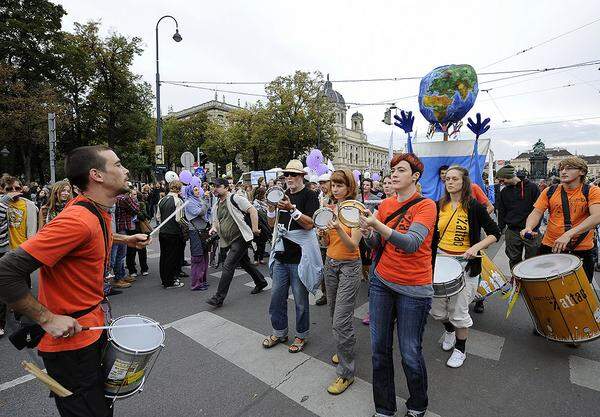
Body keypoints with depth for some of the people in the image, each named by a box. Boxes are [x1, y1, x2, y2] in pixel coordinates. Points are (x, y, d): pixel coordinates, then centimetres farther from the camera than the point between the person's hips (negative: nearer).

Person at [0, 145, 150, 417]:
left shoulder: (96, 211, 1)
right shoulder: (77, 220, -29)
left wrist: (124, 239, 17)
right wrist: (48, 319, -23)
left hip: (94, 325, 9)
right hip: (69, 337, -9)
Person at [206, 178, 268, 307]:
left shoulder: (235, 198, -11)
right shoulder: (215, 206, 13)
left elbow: (253, 210, -15)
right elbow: (216, 222, 20)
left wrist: (254, 228, -18)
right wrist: (213, 228, -3)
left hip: (241, 238, -9)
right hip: (230, 241, 9)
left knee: (228, 265, -12)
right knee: (245, 263, 20)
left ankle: (218, 298, -4)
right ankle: (261, 282, 40)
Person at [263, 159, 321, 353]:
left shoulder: (309, 195, -6)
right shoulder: (283, 195, 12)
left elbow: (309, 224, -17)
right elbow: (272, 224, 9)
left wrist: (292, 209, -29)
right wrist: (271, 207, -9)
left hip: (299, 256, -6)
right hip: (281, 256, 6)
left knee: (300, 300, 8)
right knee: (277, 296, 14)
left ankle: (301, 335, 28)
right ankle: (279, 332, 33)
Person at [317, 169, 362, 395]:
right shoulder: (329, 209, 4)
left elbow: (353, 246, -19)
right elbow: (327, 243, 8)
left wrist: (339, 229, -36)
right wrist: (323, 233, -14)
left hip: (349, 266, -6)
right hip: (330, 264, 7)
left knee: (341, 320, -6)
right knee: (335, 314, 19)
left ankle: (346, 372, 10)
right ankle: (344, 349, 43)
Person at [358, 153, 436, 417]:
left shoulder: (426, 205, -9)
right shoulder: (385, 205, 5)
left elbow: (412, 243, -24)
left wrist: (378, 225, -34)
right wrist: (368, 233, -12)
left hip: (413, 289, -4)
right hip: (381, 282, 4)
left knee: (410, 354, 7)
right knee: (379, 348, 10)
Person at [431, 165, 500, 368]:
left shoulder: (474, 206, -8)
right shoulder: (439, 205, 3)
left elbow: (494, 233, -4)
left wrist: (476, 247, -20)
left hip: (465, 263, -4)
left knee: (459, 311, 4)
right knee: (437, 309, 10)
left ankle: (460, 349, 28)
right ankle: (449, 330, 42)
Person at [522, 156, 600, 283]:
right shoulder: (550, 191, 3)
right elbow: (536, 213, -1)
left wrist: (569, 234, -31)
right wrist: (529, 227, -24)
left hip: (582, 250, -1)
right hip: (549, 247, 1)